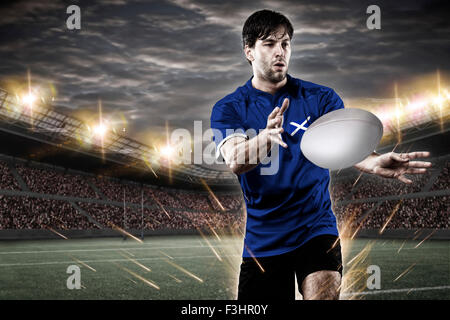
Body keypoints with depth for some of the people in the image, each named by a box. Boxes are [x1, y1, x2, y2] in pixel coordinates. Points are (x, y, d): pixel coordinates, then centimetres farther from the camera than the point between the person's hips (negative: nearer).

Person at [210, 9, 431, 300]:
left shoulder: (321, 98, 0)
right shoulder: (228, 109, -1)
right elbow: (234, 160, -20)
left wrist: (375, 163, -42)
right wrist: (266, 138, -43)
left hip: (316, 229, -1)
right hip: (262, 240, 1)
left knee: (324, 294, -22)